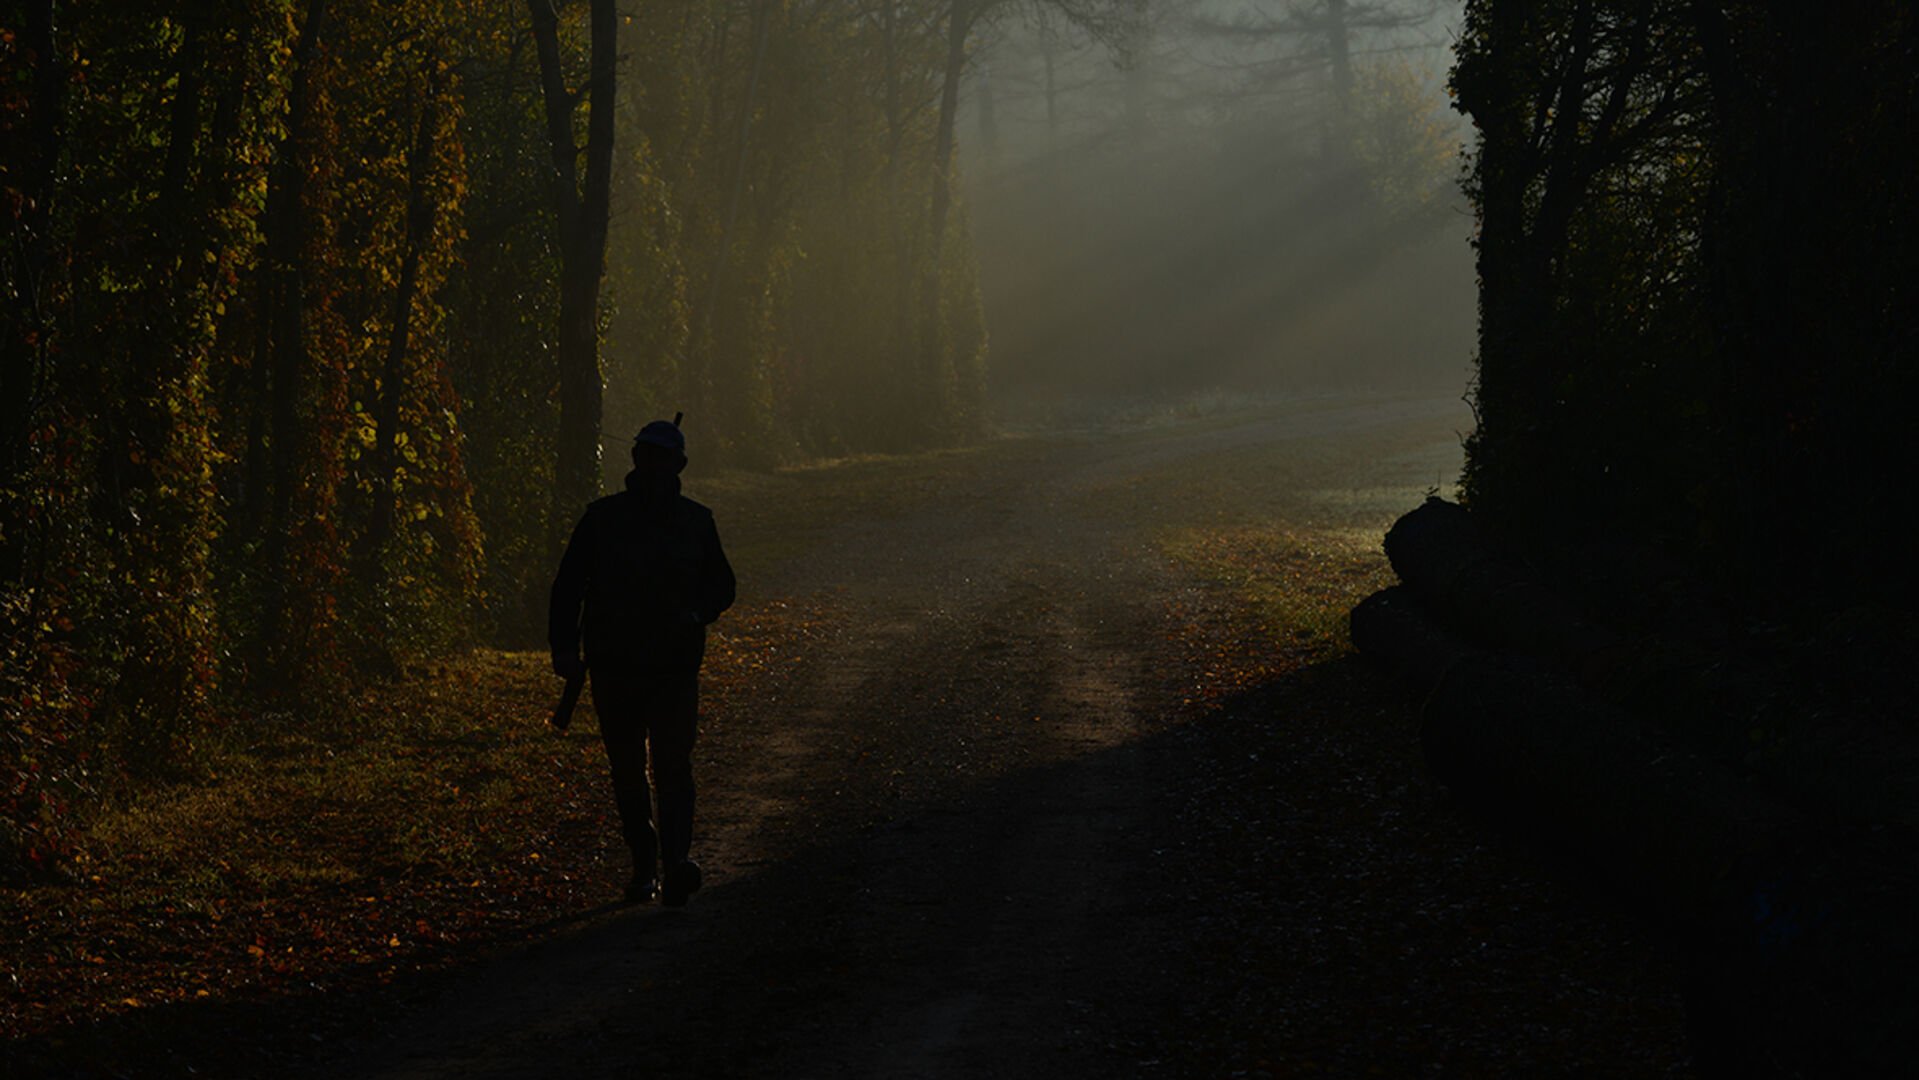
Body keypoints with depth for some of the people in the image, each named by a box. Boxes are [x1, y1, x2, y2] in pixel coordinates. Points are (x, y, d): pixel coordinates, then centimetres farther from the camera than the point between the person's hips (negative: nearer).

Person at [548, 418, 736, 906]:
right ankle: (644, 866, 21)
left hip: (675, 667, -1)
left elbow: (721, 584, 17)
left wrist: (696, 614, -5)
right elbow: (568, 586, 3)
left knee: (673, 765, -14)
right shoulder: (603, 518, 4)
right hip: (614, 665, 1)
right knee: (627, 774, 8)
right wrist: (564, 646, -9)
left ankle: (676, 863, -24)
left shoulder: (695, 522, 7)